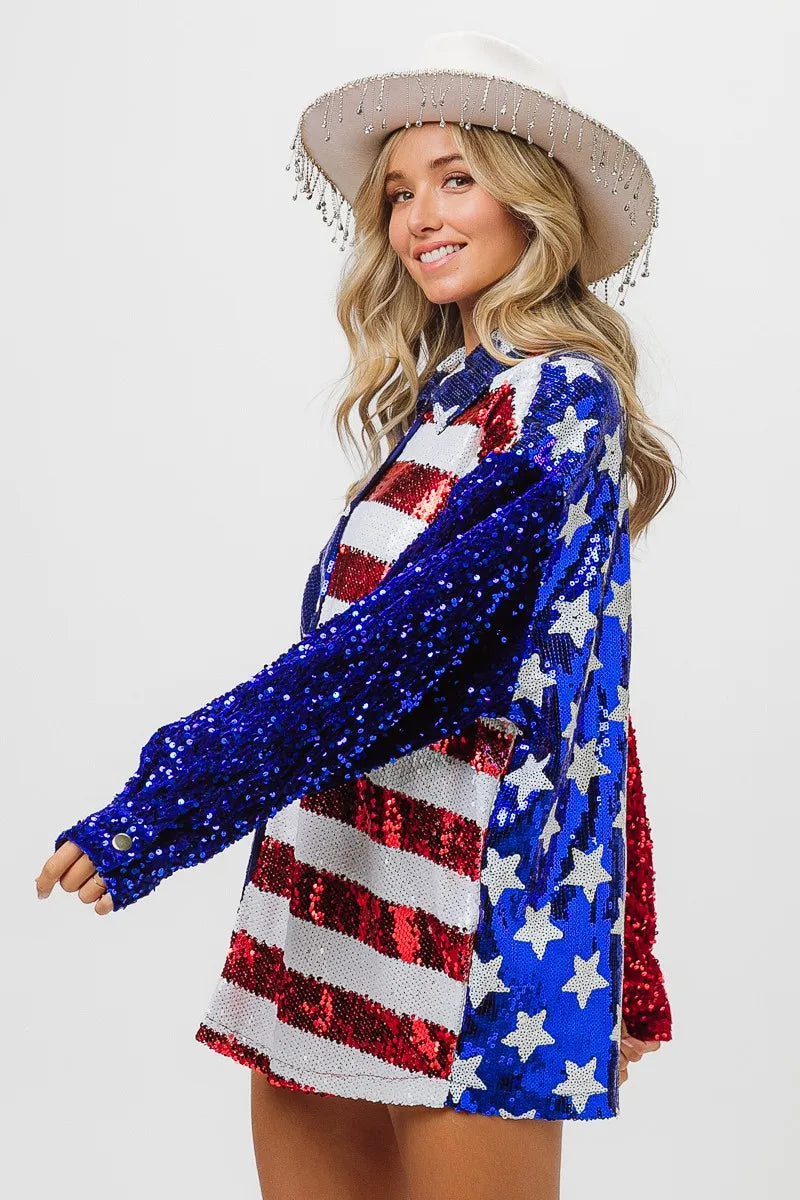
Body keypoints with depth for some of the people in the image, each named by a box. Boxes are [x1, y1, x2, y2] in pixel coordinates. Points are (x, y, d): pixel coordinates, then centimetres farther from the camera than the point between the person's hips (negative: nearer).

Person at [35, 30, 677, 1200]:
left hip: (466, 900, -8)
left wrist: (161, 808, -18)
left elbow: (401, 643, -19)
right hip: (342, 899, 8)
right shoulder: (451, 400, 15)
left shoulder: (561, 400, -11)